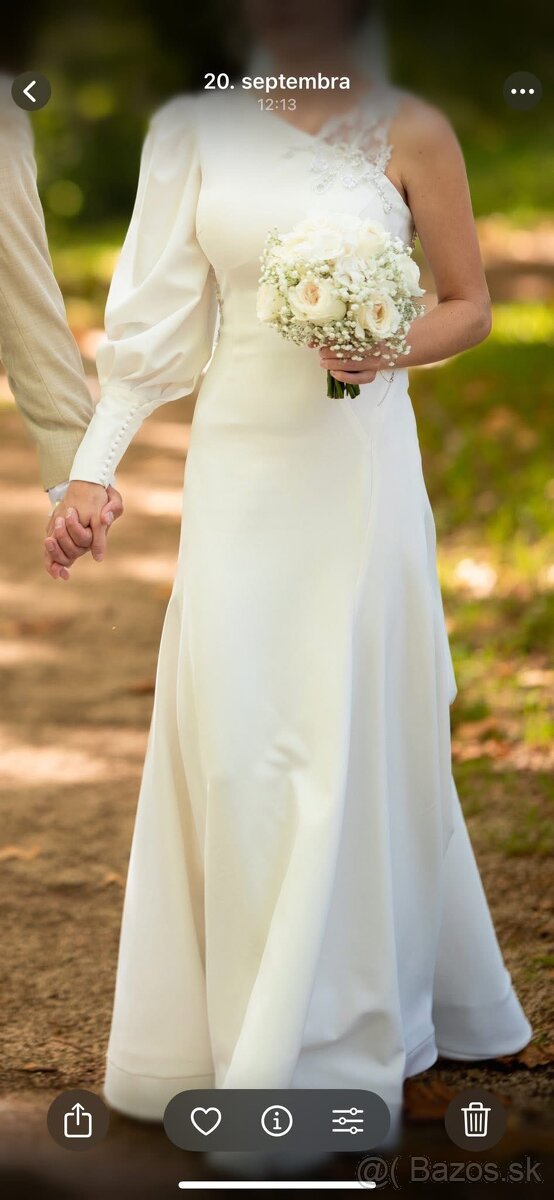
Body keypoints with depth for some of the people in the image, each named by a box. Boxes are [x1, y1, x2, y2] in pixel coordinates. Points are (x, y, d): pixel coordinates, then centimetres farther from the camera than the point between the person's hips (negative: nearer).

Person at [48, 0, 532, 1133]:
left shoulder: (411, 133, -1)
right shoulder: (197, 129, 6)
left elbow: (470, 303, 5)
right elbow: (156, 316, 5)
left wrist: (388, 347, -15)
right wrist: (94, 461, -1)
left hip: (356, 466, -2)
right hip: (237, 468, 2)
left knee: (347, 732, 0)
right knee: (229, 732, 1)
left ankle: (338, 1041, 11)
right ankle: (231, 1030, 14)